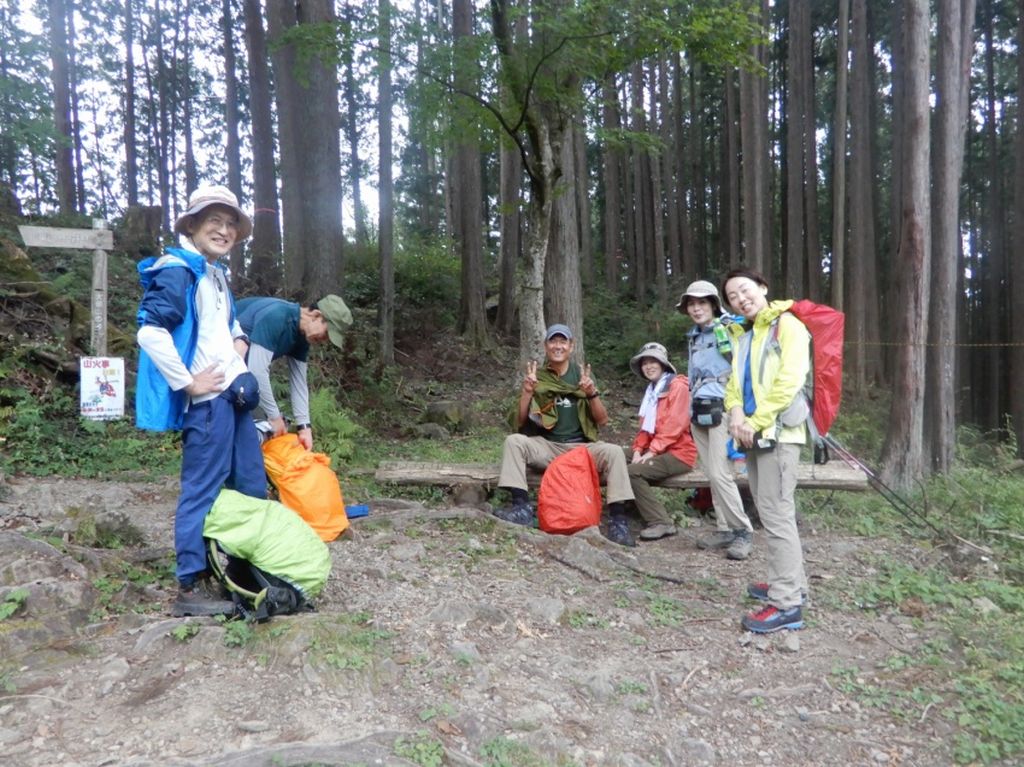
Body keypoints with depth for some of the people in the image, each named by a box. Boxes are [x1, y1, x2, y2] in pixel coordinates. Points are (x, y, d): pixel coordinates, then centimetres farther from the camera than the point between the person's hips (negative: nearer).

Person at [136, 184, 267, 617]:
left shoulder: (216, 273, 18)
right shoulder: (178, 270, -10)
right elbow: (150, 333, -22)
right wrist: (188, 383, -17)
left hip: (233, 394, 10)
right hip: (207, 399, -10)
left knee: (252, 486, 15)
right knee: (203, 491, -2)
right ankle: (191, 587, 10)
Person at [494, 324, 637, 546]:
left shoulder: (583, 374, 6)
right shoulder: (536, 378, 5)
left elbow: (602, 421, 2)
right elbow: (519, 423, 0)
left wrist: (592, 393, -17)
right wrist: (527, 392, -16)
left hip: (582, 447, 0)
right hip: (546, 447, 0)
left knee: (614, 451, -26)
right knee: (514, 441, -25)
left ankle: (618, 519, -22)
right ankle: (522, 507, -25)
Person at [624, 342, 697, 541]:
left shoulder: (678, 386, -8)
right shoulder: (652, 390, 19)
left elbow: (675, 425, -17)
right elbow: (645, 426, 14)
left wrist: (651, 452, -20)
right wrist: (638, 450, -3)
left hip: (678, 453, -9)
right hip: (656, 450, 9)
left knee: (632, 472, -24)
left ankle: (661, 522, -17)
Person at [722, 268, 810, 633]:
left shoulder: (788, 326, -5)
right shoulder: (745, 336, 19)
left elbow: (789, 381, -16)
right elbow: (734, 384, 14)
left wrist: (757, 422, -15)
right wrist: (737, 414, -7)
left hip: (778, 431, -8)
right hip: (754, 433, 8)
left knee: (777, 513, -10)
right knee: (771, 511, 14)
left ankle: (787, 603, -6)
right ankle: (790, 582, 27)